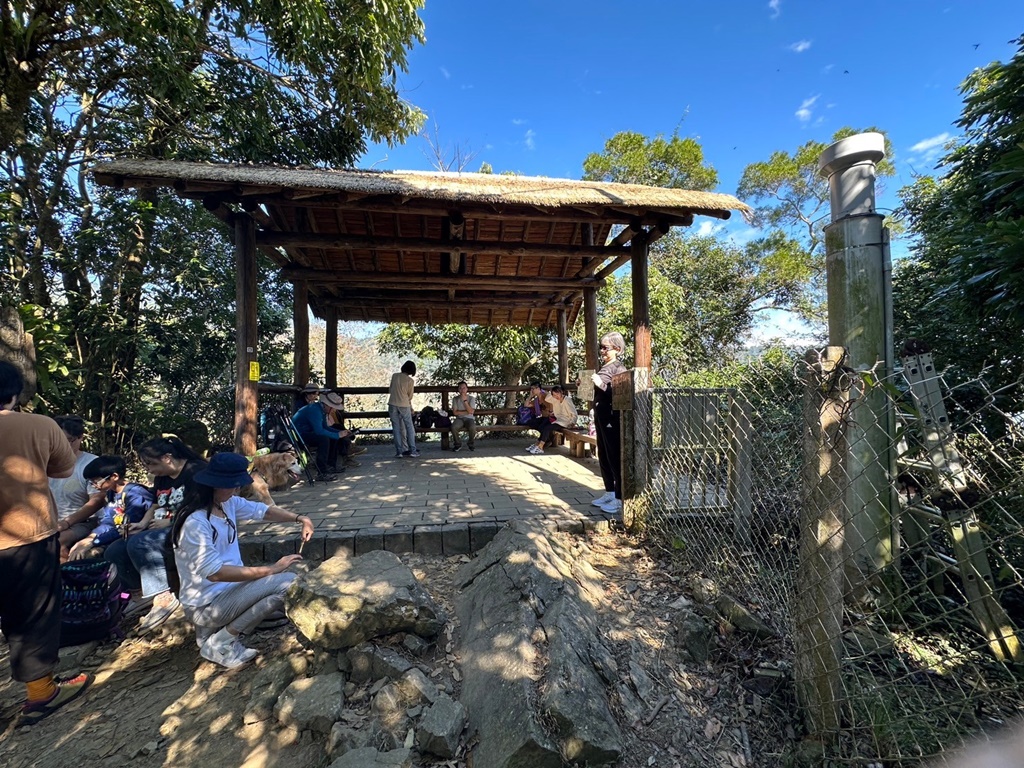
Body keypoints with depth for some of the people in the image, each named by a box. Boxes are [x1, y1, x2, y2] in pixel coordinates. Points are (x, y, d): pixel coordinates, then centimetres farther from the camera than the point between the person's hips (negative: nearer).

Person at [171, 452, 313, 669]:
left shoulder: (227, 503, -1)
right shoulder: (195, 523, -25)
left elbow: (262, 511, 10)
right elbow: (214, 572, -30)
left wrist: (299, 518, -7)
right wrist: (271, 569, -29)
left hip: (228, 588, 9)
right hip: (206, 604, -9)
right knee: (287, 583, -22)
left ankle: (219, 626, 15)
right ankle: (219, 642, -8)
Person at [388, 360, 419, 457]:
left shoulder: (394, 376, 1)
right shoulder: (410, 381, -6)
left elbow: (390, 390, 9)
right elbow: (410, 396, 4)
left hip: (392, 404, 2)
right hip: (404, 405, -2)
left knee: (396, 428, 6)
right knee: (409, 427, 7)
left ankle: (399, 451, 5)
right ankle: (412, 450, 5)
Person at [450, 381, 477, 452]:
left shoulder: (471, 398, 0)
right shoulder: (456, 399, 4)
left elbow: (471, 412, -13)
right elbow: (455, 412, -4)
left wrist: (465, 400, -16)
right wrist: (466, 412, -9)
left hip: (469, 418, -1)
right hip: (459, 419, 1)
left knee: (472, 428, -35)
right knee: (453, 427, -33)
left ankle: (471, 443, -3)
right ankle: (457, 444, -5)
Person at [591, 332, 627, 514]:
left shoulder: (619, 368, -10)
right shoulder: (603, 367, 16)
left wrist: (601, 384, -26)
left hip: (613, 418, -9)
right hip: (601, 417, 9)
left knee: (615, 458, -3)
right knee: (603, 457, 14)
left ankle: (619, 499, 6)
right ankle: (609, 493, 26)